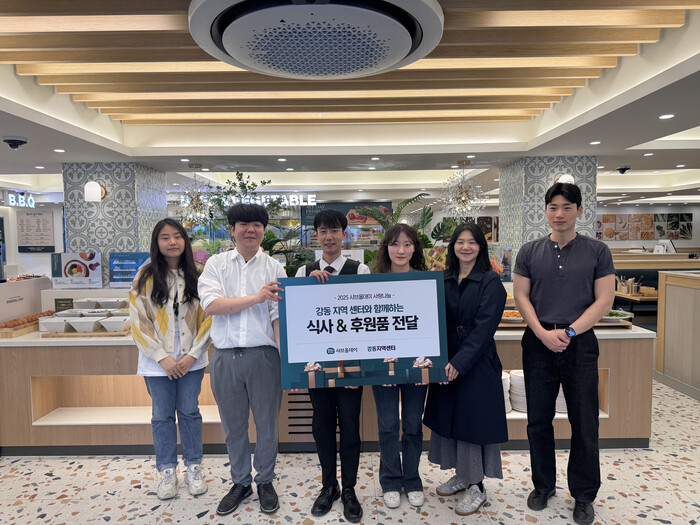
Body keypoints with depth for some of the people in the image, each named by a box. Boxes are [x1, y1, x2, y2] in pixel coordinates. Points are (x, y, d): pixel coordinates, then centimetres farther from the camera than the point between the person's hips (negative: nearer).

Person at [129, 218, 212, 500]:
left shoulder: (197, 276, -1)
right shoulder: (145, 277, -4)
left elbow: (208, 318, -1)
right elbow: (138, 321, -6)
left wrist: (193, 354, -9)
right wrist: (162, 358, -11)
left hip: (191, 360, 1)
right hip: (157, 362, 0)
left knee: (189, 412, 11)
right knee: (162, 415, 11)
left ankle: (193, 467, 27)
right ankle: (167, 471, 28)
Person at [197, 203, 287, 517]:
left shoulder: (274, 268, 3)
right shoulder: (216, 264, 5)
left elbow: (279, 316, -3)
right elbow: (211, 304, -10)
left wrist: (287, 361, -11)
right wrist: (256, 297, -19)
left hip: (264, 355, -1)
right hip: (225, 357, 1)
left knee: (267, 425, 10)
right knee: (233, 426, 15)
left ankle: (265, 481, 33)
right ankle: (240, 482, 35)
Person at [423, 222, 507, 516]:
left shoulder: (490, 282, -9)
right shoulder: (444, 280, 8)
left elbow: (484, 327, -16)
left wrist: (460, 362, -22)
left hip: (477, 363, -6)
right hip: (447, 362, 6)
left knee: (473, 419, 2)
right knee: (449, 416, 14)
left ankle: (477, 487, 20)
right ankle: (461, 475, 34)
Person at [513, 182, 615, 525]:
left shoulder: (597, 252, 2)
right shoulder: (530, 252, 5)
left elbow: (604, 300, -4)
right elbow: (520, 295, 1)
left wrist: (568, 332, -13)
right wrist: (543, 333, -12)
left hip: (579, 342, -1)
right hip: (539, 341, 2)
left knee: (584, 423, 6)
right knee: (538, 419, 10)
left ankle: (584, 496, 25)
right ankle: (543, 485, 29)